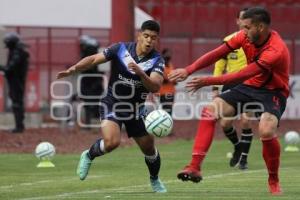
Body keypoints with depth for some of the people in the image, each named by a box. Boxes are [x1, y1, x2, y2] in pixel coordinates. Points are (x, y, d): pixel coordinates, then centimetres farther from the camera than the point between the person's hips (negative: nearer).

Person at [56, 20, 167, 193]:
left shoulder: (157, 60, -12)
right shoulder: (121, 49, -12)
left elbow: (155, 87, -25)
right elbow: (94, 59, -7)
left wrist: (140, 73, -41)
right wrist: (73, 69, -20)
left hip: (136, 109, 2)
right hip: (112, 105, -2)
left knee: (148, 146, 8)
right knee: (112, 142, -26)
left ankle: (155, 180, 36)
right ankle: (89, 156, 6)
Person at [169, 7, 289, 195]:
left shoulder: (276, 50, -31)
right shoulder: (245, 37, -10)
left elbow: (242, 75, -33)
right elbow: (217, 54, -8)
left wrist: (208, 81, -32)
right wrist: (188, 70, -19)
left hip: (273, 92, -6)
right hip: (250, 87, 6)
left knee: (266, 130, -32)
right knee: (210, 111, -12)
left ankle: (274, 180, -5)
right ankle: (195, 167, -13)